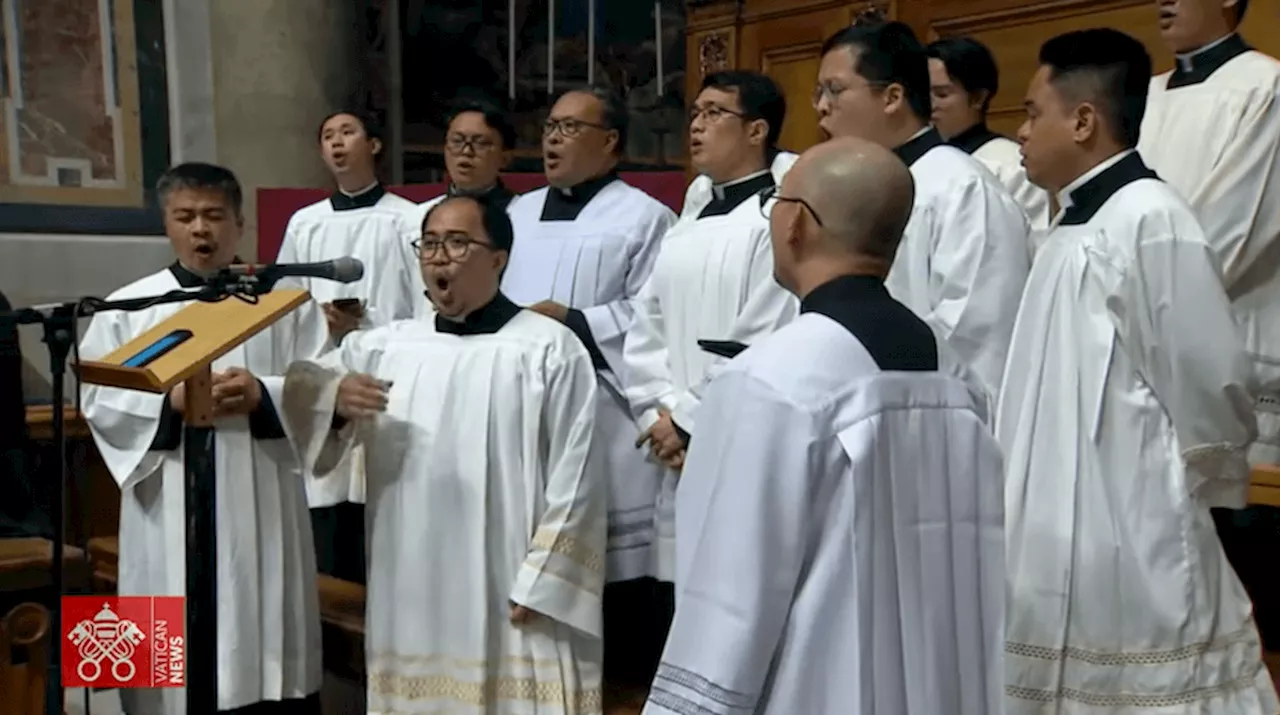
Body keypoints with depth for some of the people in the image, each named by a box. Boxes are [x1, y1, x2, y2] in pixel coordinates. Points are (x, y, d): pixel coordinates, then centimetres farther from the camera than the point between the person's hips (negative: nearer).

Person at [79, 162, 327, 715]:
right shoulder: (127, 307, 6)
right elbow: (98, 399, 1)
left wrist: (264, 394, -16)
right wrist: (170, 401, -15)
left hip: (262, 507, 0)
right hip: (171, 513, 0)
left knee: (270, 664, 5)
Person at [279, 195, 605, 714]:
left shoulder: (550, 349, -2)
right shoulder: (383, 346, 10)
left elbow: (574, 479, -4)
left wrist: (540, 584, -7)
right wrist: (332, 396, -15)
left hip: (508, 600, -4)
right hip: (410, 596, 4)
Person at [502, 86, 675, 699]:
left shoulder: (643, 217, 0)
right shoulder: (519, 214, 20)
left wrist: (572, 321, -14)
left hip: (603, 425, -6)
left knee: (615, 567, -4)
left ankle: (628, 685, 9)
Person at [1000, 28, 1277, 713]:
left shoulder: (1148, 220, -16)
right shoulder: (1076, 225, 11)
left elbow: (1209, 390, -16)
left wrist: (1184, 488, -1)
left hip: (1124, 549, -8)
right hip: (1060, 546, 8)